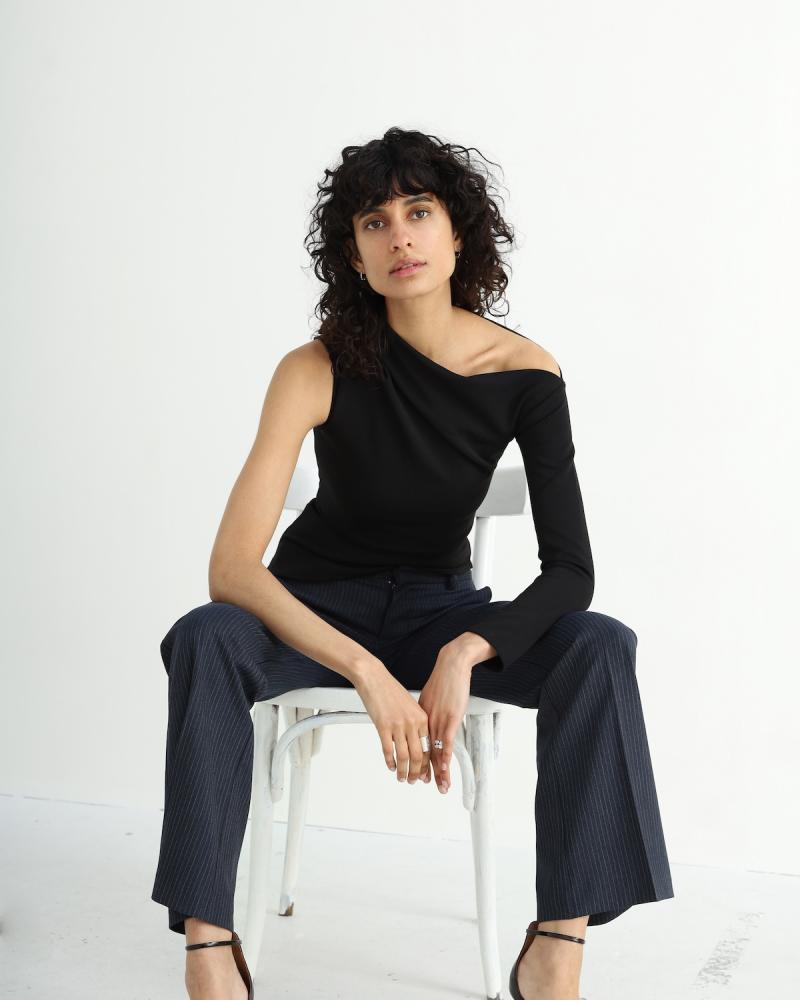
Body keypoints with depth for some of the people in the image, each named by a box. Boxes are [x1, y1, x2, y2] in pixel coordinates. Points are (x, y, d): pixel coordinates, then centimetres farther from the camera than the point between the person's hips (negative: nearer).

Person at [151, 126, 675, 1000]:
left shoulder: (524, 373, -14)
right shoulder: (319, 371, -20)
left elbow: (572, 570, -16)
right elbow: (231, 569, -28)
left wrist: (466, 654, -34)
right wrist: (369, 673, -38)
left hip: (440, 607, 2)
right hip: (317, 610, -1)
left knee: (600, 646, -26)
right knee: (205, 638, -34)